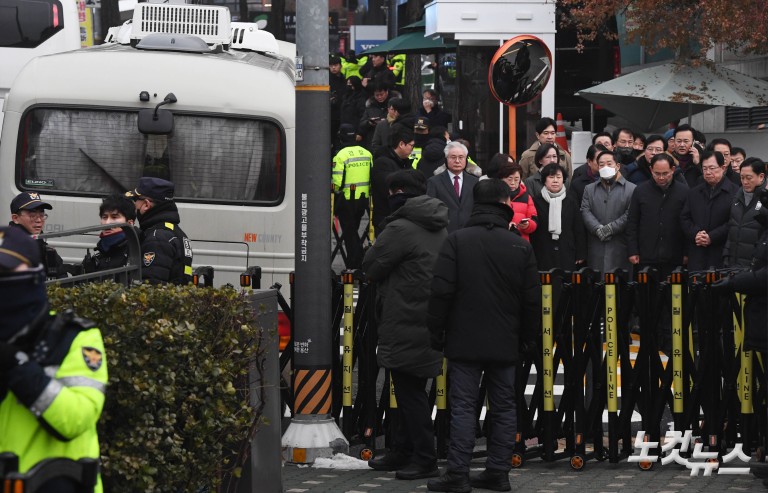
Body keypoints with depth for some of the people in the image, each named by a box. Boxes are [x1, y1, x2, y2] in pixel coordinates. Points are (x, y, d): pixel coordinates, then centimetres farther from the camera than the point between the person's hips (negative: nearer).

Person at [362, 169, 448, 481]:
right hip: (430, 323, 9)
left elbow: (370, 266, -10)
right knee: (412, 389, 16)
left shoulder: (400, 229, -16)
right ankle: (402, 452, 24)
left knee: (409, 391, -3)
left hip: (406, 324, -9)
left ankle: (424, 459, -3)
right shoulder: (439, 229, 12)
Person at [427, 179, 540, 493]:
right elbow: (532, 300, 4)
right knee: (503, 406, 9)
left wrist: (436, 331, 1)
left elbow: (442, 291, -9)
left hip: (464, 341, -2)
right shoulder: (520, 246, 1)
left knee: (463, 406, -2)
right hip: (506, 343, 2)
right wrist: (528, 338, 15)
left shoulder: (457, 240, -6)